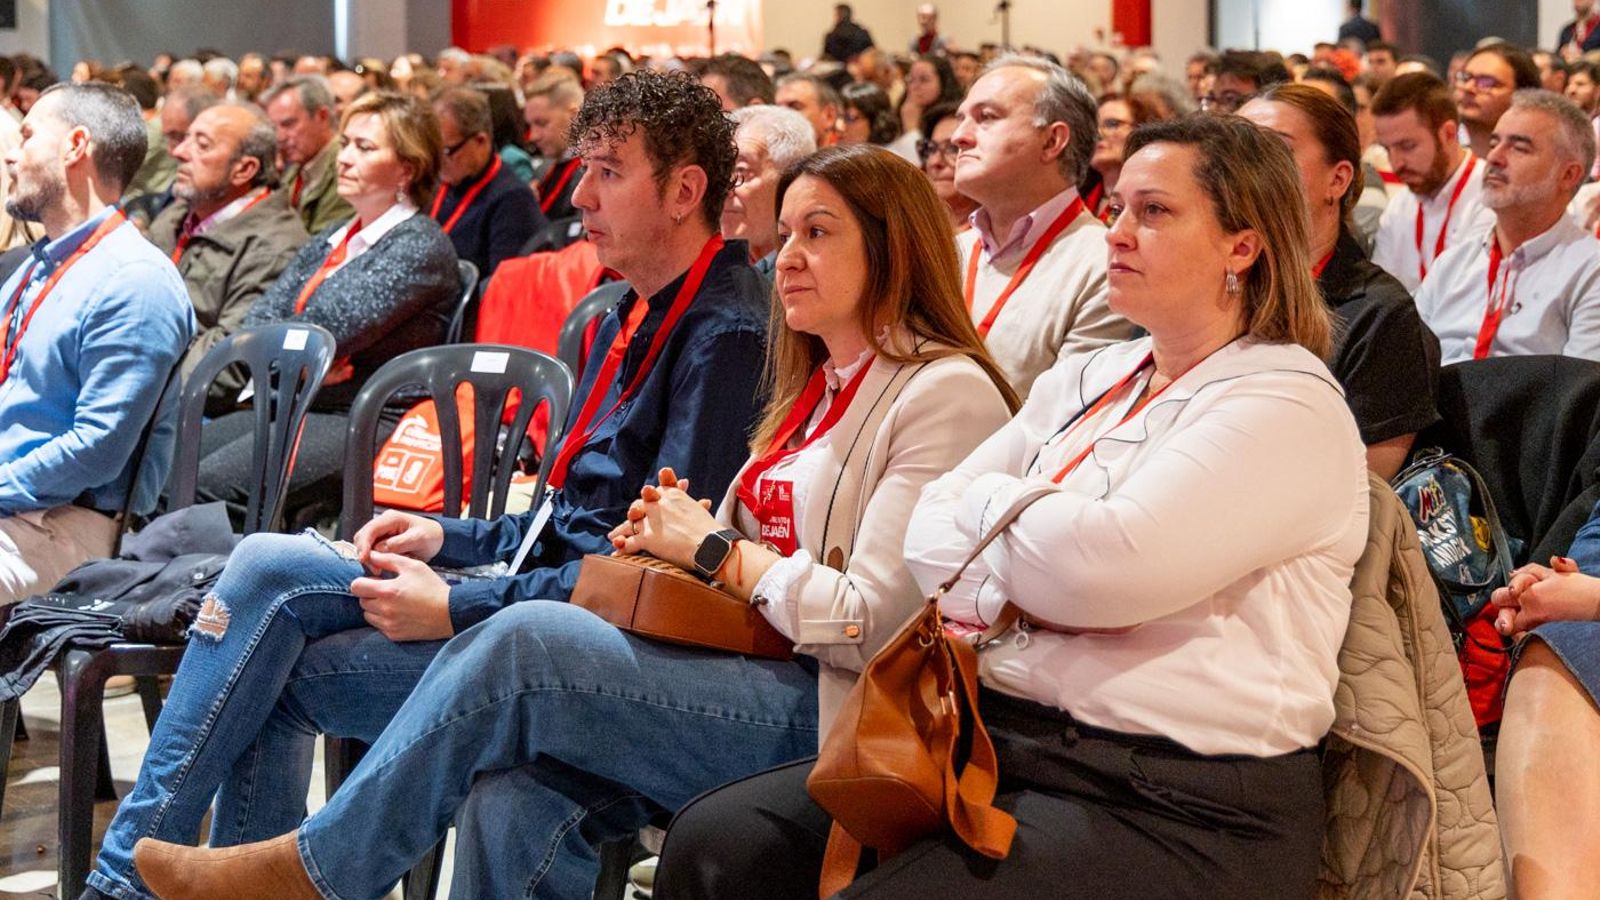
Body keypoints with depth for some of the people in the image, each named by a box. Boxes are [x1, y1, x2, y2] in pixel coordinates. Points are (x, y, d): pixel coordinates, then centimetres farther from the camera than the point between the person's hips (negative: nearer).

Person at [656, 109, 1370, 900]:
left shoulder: (1288, 405, -8)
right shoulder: (1084, 381, 18)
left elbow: (1105, 561, -21)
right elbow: (930, 535, 12)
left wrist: (988, 502, -1)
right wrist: (1018, 586, -10)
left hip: (1179, 806, -8)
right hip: (1003, 741, 8)